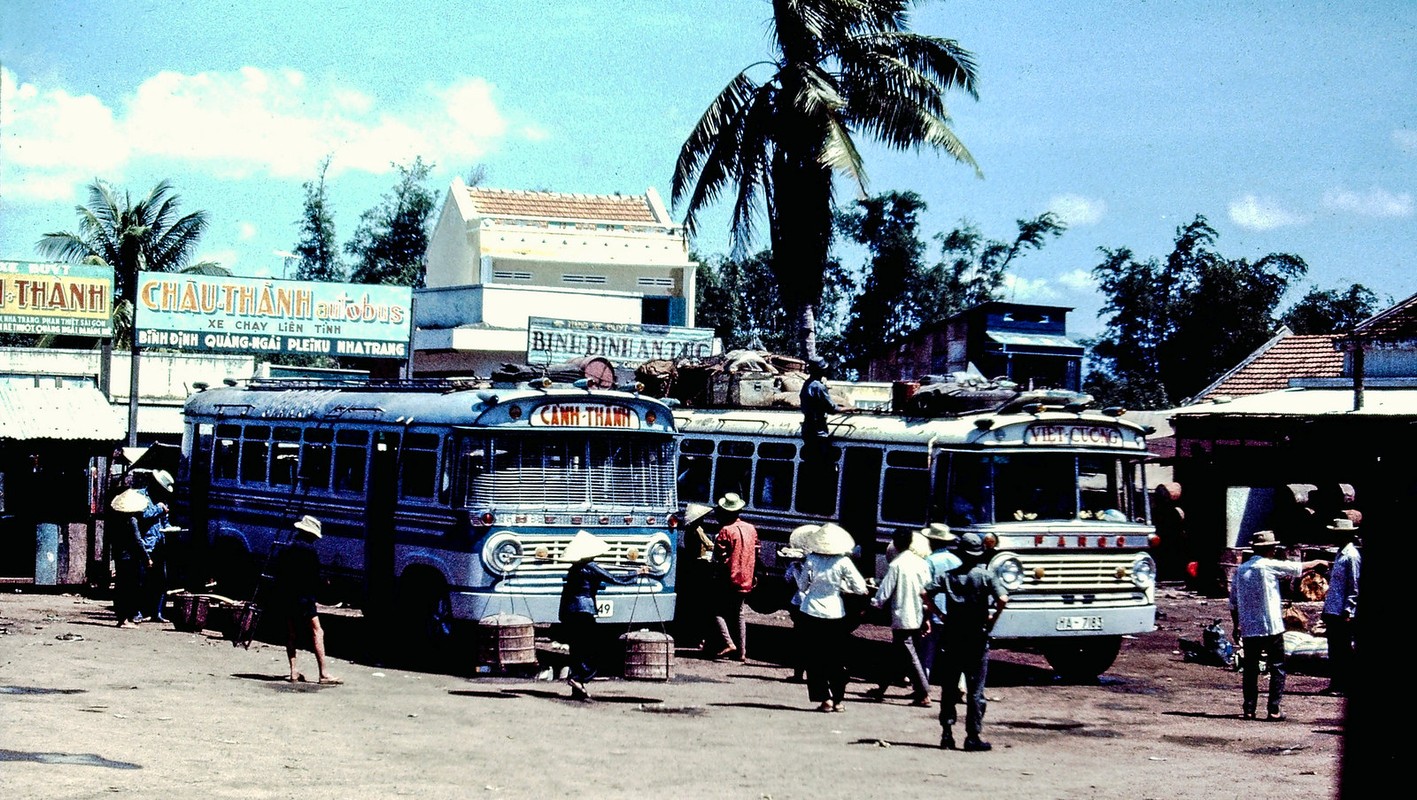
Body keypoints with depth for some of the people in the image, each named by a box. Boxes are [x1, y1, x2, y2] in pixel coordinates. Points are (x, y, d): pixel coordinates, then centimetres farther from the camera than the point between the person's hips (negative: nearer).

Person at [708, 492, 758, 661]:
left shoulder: (726, 531, -14)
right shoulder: (751, 529, 6)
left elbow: (720, 558, -16)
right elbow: (756, 554, 11)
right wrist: (754, 575, 20)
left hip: (728, 579, -7)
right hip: (746, 581, 7)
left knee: (719, 611, 1)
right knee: (739, 614, 14)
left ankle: (728, 643, -16)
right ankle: (742, 652, 10)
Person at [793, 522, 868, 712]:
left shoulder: (811, 560, -8)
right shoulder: (843, 562, -8)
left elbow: (802, 587, 1)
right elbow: (860, 588, -7)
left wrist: (797, 569, 16)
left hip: (812, 614, -1)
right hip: (835, 614, 1)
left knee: (815, 660, 7)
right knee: (836, 660, 13)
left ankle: (825, 699, 0)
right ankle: (838, 699, 13)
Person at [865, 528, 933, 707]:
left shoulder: (896, 565, -12)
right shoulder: (921, 563, 4)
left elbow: (884, 593, -10)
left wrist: (873, 605, 9)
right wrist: (926, 617, 14)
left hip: (902, 618, -6)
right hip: (918, 618, 6)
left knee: (910, 658, -3)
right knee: (896, 655, 16)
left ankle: (923, 694, -6)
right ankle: (881, 688, 26)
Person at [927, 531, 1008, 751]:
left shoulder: (949, 576, 4)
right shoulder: (985, 576, -6)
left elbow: (925, 593, -4)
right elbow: (1003, 599, -20)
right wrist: (992, 619, -6)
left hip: (951, 639, 3)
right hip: (976, 640, -3)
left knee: (949, 689, 11)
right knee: (975, 691, 2)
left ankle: (947, 734, 10)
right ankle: (972, 737, 1)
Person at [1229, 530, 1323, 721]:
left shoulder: (1240, 570, 8)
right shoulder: (1269, 566, -8)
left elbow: (1233, 603, 11)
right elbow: (1298, 568, 3)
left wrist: (1236, 626, 20)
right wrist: (1317, 562, 21)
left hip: (1248, 629, 5)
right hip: (1271, 627, -5)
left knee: (1250, 670, 10)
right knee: (1277, 669, 3)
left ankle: (1249, 709, 8)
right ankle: (1274, 710, -1)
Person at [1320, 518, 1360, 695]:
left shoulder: (1352, 556, -12)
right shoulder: (1341, 554, 16)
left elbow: (1355, 586, -16)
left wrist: (1348, 611, -19)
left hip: (1343, 613, -9)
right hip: (1332, 610, 9)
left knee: (1344, 651, -3)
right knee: (1333, 650, 12)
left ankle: (1345, 686, 2)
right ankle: (1335, 684, 19)